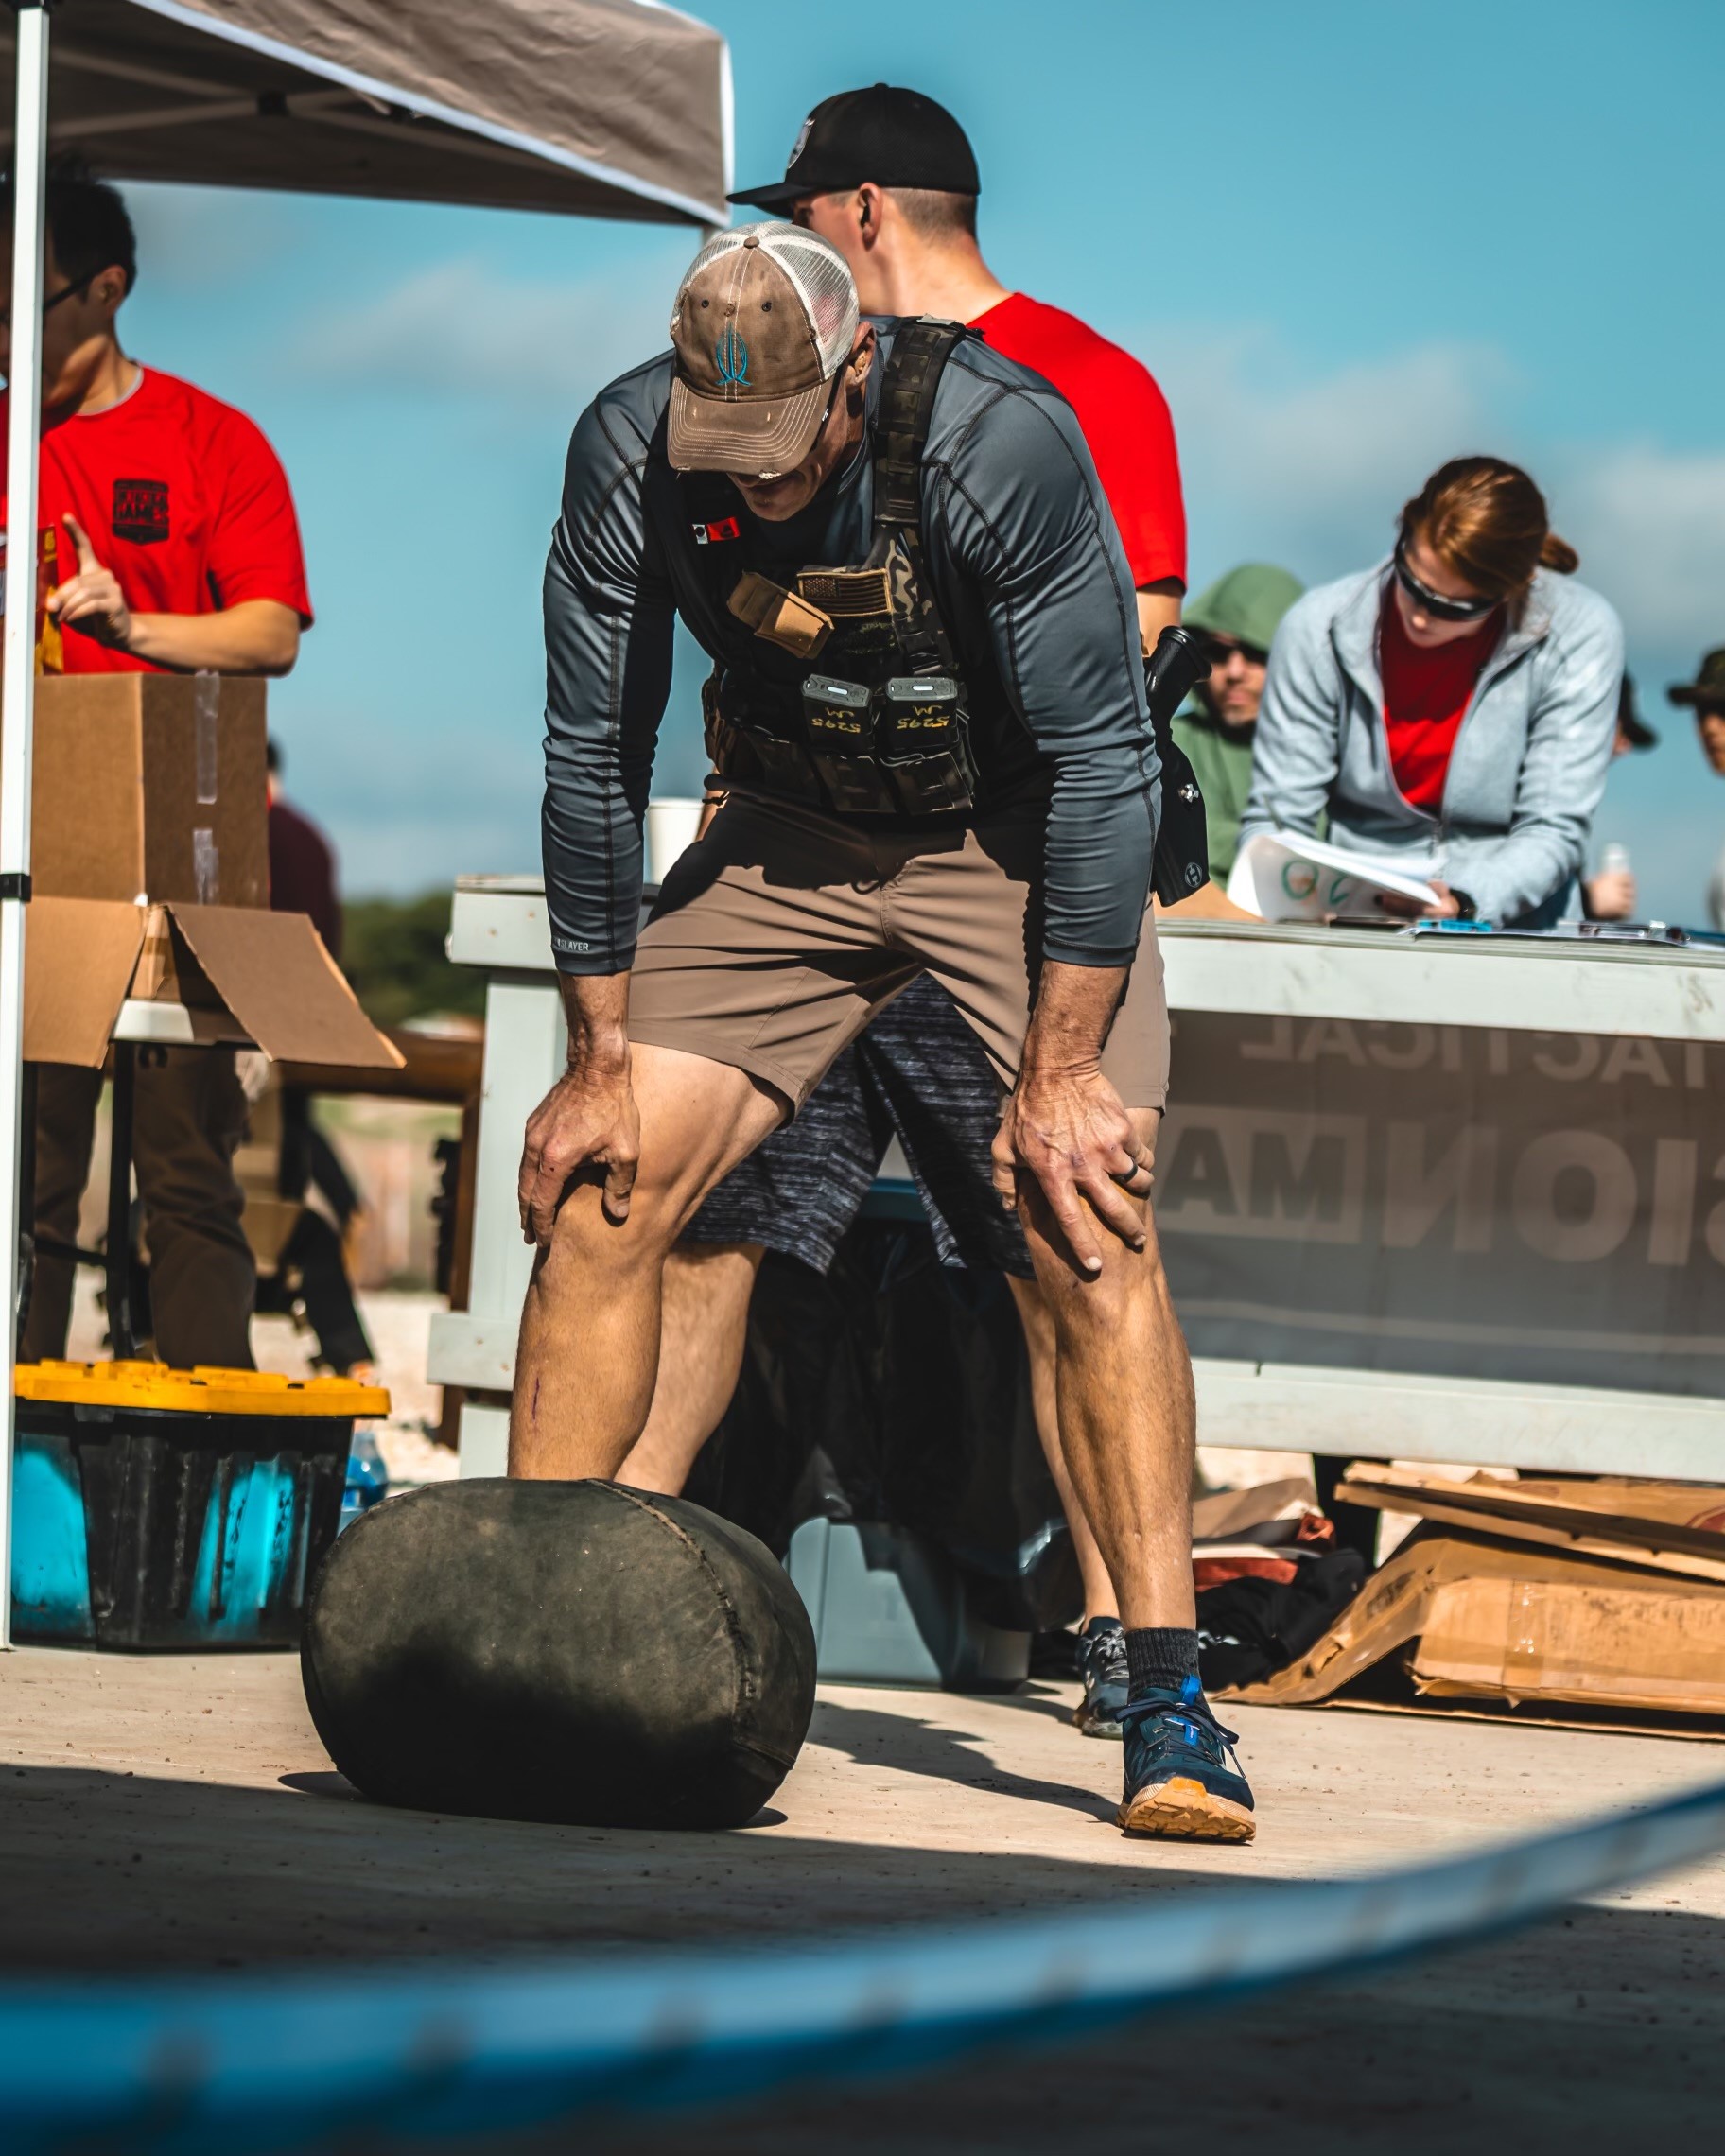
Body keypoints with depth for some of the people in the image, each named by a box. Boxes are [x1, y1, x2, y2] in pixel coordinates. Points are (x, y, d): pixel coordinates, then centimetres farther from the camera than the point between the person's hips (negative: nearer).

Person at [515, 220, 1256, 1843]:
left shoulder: (1002, 447, -30)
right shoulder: (630, 455, -20)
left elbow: (1099, 760, -24)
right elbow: (593, 758, -8)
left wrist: (1060, 1071, -23)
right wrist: (599, 1058, -7)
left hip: (1017, 837, -3)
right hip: (792, 836, 4)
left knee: (1088, 1225, -19)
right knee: (599, 1188, -8)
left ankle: (1169, 1710, -19)